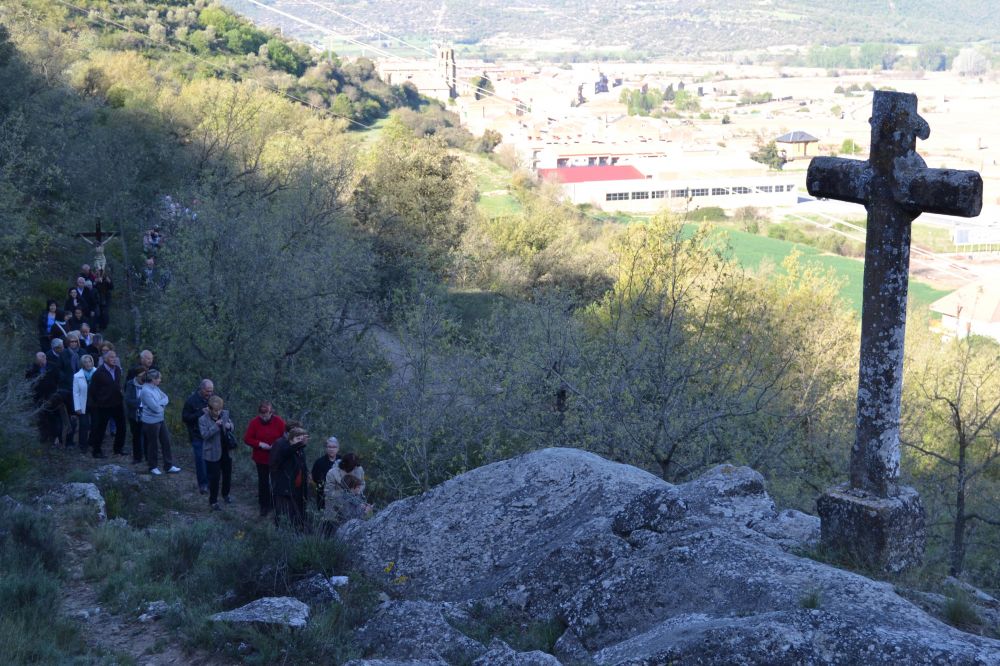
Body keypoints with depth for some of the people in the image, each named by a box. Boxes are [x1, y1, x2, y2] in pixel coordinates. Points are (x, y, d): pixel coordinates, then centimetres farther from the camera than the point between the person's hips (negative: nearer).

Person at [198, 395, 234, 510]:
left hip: (226, 450, 5)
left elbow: (232, 425, 9)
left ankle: (225, 494, 43)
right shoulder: (203, 420, -16)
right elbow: (204, 435, -22)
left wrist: (229, 426, -15)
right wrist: (216, 426, -32)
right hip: (213, 453, -5)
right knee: (214, 477, 1)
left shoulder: (225, 414, -3)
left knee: (227, 474, 20)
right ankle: (213, 501, 16)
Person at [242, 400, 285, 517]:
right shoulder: (254, 422, -11)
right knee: (263, 481, 11)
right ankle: (264, 506, 24)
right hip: (261, 458, 1)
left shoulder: (278, 421, -12)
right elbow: (247, 439, -7)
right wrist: (260, 444, -21)